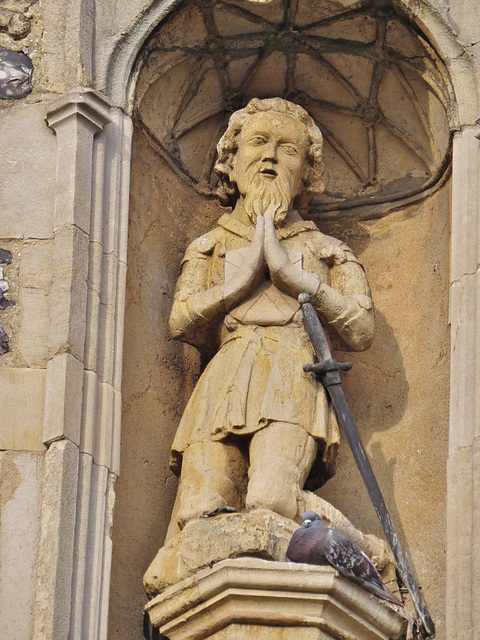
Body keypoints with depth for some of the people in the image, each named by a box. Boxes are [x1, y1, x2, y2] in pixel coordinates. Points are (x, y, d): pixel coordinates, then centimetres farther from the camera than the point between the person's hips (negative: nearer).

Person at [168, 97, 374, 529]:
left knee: (270, 502, -32)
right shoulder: (210, 247, 29)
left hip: (292, 384, -2)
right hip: (224, 384, 2)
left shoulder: (326, 251, 26)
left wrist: (292, 274, 5)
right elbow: (181, 321, 11)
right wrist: (245, 274, 5)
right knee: (200, 516, -25)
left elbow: (362, 331, 9)